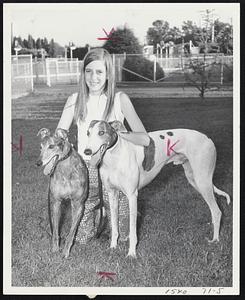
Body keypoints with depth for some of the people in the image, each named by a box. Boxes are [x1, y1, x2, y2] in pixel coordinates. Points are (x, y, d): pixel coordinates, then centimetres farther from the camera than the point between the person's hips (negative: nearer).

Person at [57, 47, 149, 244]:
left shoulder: (120, 99, -7)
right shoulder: (75, 100, 1)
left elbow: (144, 139, -14)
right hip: (85, 169, 2)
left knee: (122, 234, 7)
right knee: (83, 237, 6)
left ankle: (106, 207, 38)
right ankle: (97, 210, 37)